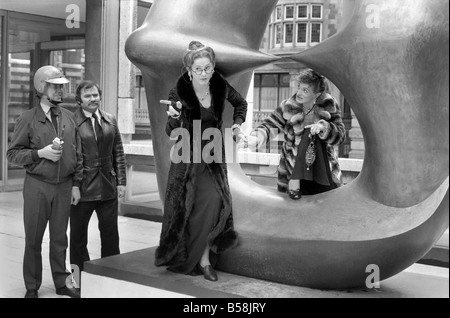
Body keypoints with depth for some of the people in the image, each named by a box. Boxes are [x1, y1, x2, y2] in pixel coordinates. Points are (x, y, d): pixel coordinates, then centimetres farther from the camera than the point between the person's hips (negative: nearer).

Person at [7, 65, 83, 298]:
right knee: (33, 239, 7)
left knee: (59, 237, 12)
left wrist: (76, 184, 6)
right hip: (37, 186, -3)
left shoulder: (68, 117, 6)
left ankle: (61, 283, 24)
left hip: (64, 186, 3)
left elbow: (76, 154, 10)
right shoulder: (28, 119, -4)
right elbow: (12, 153, -3)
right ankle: (32, 287, 19)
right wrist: (40, 153, -16)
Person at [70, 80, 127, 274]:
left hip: (108, 187, 4)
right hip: (82, 186, -4)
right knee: (78, 235, 10)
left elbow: (118, 153, 10)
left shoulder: (110, 121, 8)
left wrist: (121, 181, 5)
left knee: (110, 234, 10)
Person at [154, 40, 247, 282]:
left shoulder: (220, 86, -6)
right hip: (189, 156, -3)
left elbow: (240, 103, 16)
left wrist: (237, 123, 1)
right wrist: (174, 117, -34)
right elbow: (172, 134, -15)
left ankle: (204, 255, 7)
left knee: (216, 201, -7)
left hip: (213, 154, 3)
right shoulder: (179, 93, -15)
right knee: (194, 205, -5)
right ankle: (203, 259, 11)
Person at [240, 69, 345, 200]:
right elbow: (269, 125, -12)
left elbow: (341, 134, -11)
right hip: (294, 165, -1)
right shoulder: (288, 107, -9)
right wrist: (253, 139, -32)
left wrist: (323, 126, -31)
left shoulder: (329, 107, -7)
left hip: (322, 163, 1)